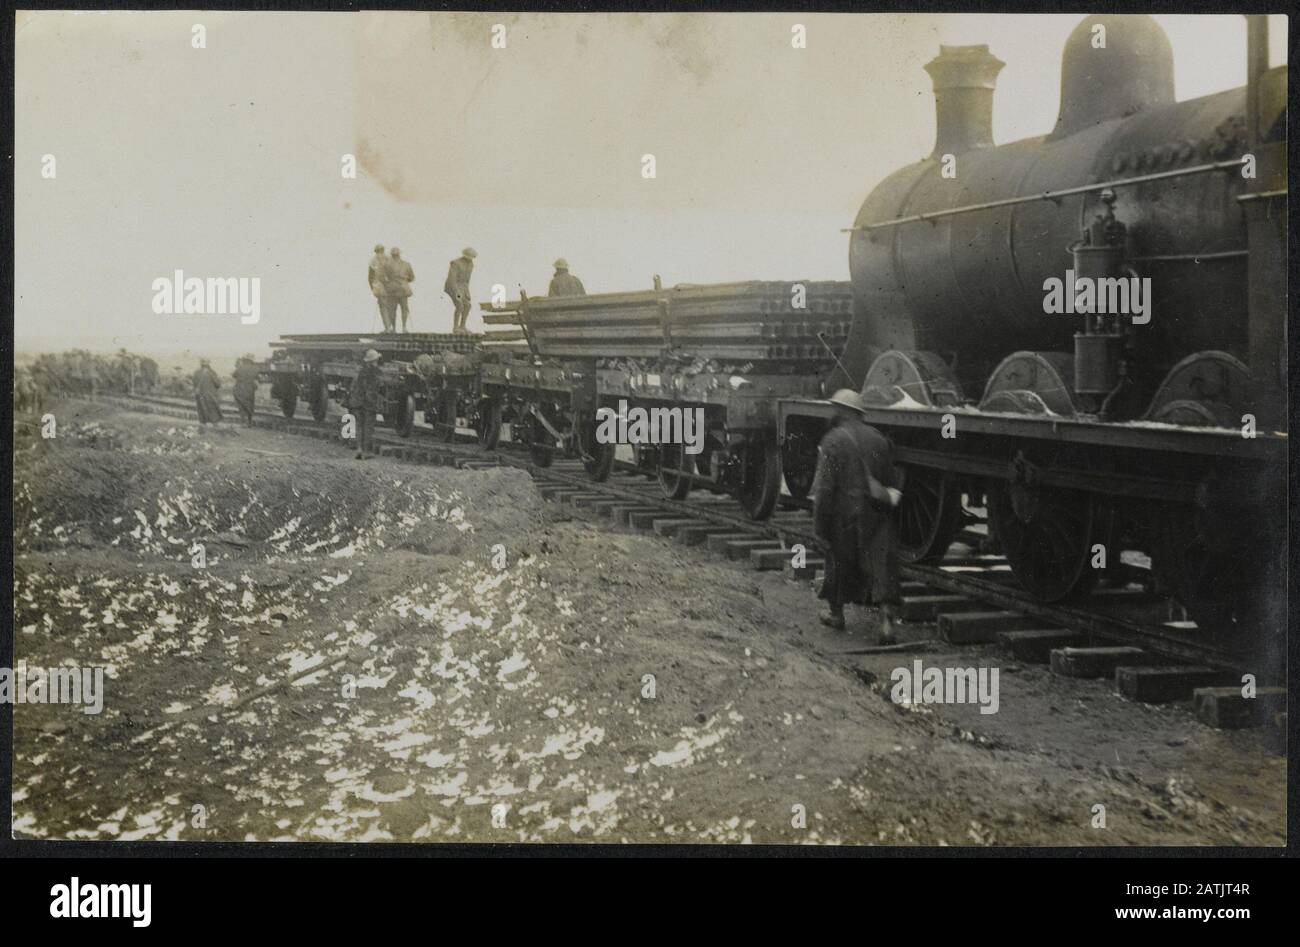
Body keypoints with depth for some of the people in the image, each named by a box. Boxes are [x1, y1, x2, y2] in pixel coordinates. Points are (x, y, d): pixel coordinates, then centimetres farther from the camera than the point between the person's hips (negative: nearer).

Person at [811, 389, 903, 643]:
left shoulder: (833, 441, -10)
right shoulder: (879, 439, 6)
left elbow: (823, 486, -12)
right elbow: (891, 480, 11)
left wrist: (819, 525, -8)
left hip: (844, 513, -3)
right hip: (876, 514, 3)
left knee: (839, 561, 16)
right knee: (881, 563, -1)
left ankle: (836, 614, 32)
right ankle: (886, 619, -16)